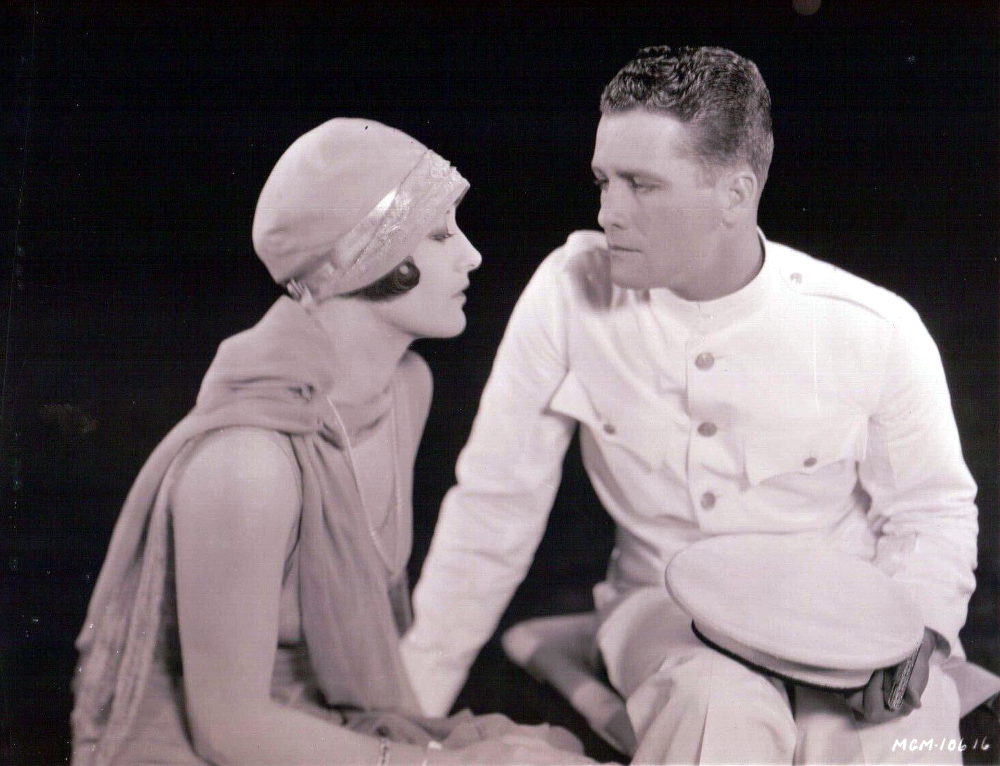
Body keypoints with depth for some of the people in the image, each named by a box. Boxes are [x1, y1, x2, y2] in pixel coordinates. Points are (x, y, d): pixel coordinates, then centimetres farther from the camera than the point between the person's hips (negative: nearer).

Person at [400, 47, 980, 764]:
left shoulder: (875, 329, -13)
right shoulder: (571, 290, -12)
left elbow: (934, 512, 3)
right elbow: (495, 503, -6)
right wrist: (412, 702, -7)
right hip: (665, 605, 0)